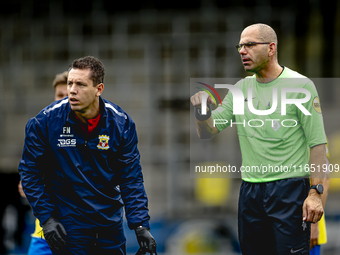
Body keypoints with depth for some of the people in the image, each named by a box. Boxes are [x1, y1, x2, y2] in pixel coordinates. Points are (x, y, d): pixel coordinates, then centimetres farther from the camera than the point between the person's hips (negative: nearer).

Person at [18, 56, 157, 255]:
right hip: (68, 227, -2)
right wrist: (46, 217, -9)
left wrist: (141, 226, -12)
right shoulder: (46, 121, -12)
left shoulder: (122, 123, -7)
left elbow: (131, 179, -3)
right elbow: (30, 171, -3)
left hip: (111, 226, 3)